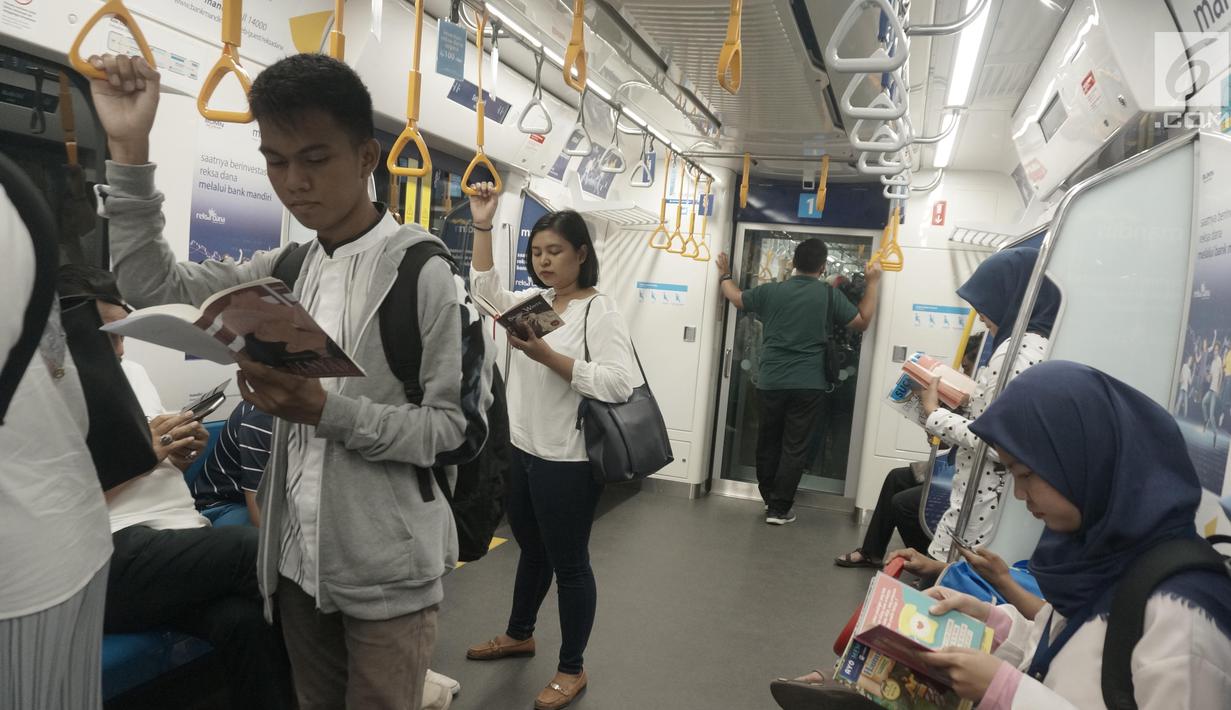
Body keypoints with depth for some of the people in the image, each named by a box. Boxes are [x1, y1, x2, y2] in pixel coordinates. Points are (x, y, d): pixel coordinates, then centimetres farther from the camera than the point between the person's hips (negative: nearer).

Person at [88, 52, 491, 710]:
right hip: (297, 560, 7)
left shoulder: (422, 270, -15)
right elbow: (153, 285, 4)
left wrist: (327, 411, -28)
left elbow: (451, 425, -15)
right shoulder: (285, 269, 6)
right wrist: (129, 148, -7)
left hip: (386, 572, -6)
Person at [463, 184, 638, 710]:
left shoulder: (600, 311, -14)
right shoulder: (535, 301, 8)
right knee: (531, 551, 24)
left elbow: (619, 384, -24)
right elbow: (487, 292, 12)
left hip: (567, 461, -7)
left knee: (569, 564, 6)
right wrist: (482, 227, 4)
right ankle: (519, 635, 45)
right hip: (521, 451, 7)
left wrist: (548, 357, -28)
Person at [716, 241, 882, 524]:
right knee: (794, 447, 4)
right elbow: (863, 321, 5)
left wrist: (725, 274, 35)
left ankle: (769, 498, 29)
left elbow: (736, 297, 16)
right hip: (808, 385, -2)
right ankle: (779, 509, 7)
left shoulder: (771, 291, 0)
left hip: (771, 382, 2)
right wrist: (873, 282, 13)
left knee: (768, 441, 17)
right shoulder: (830, 294, -5)